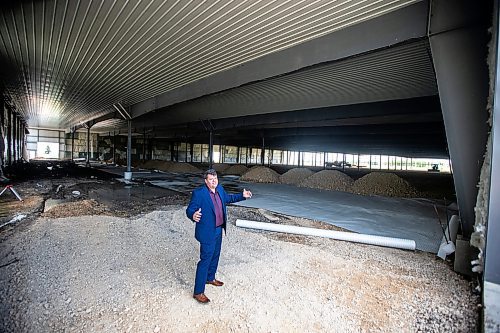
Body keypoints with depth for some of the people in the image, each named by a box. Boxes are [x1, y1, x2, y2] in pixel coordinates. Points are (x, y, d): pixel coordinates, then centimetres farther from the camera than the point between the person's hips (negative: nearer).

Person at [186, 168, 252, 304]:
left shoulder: (220, 189, 2)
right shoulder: (198, 193, -20)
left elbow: (227, 198, 20)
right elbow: (189, 209, -19)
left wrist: (242, 196, 13)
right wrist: (193, 215, -42)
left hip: (218, 230, 8)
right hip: (207, 232, -8)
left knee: (215, 256, 23)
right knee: (205, 260, 0)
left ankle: (210, 278, 46)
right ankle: (198, 292, 16)